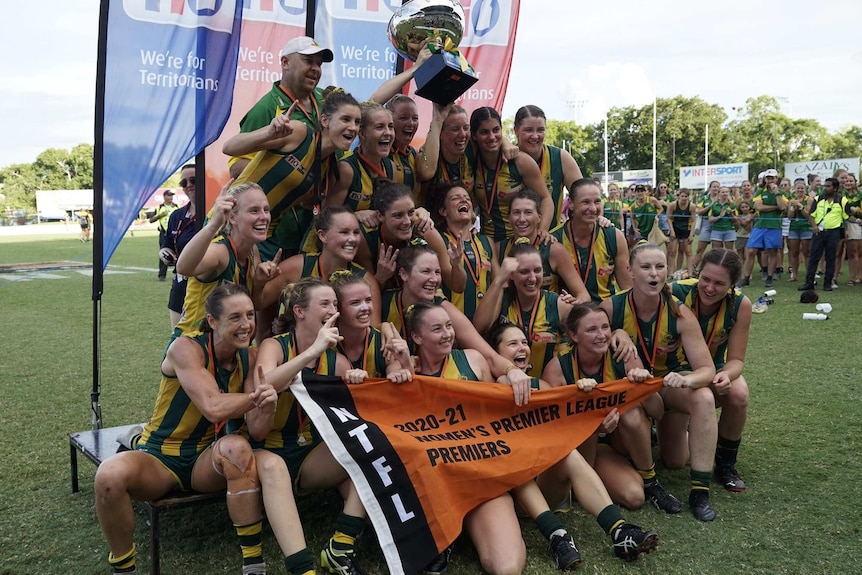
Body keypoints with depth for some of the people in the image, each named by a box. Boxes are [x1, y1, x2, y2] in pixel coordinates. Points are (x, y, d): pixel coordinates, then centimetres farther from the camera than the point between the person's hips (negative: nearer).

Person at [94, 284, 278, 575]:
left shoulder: (249, 358, -2)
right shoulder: (186, 348, -18)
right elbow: (213, 407, -31)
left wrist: (266, 402, -29)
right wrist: (256, 396, -19)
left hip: (207, 459, 3)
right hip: (159, 457, -2)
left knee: (237, 447, -32)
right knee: (110, 474, -33)